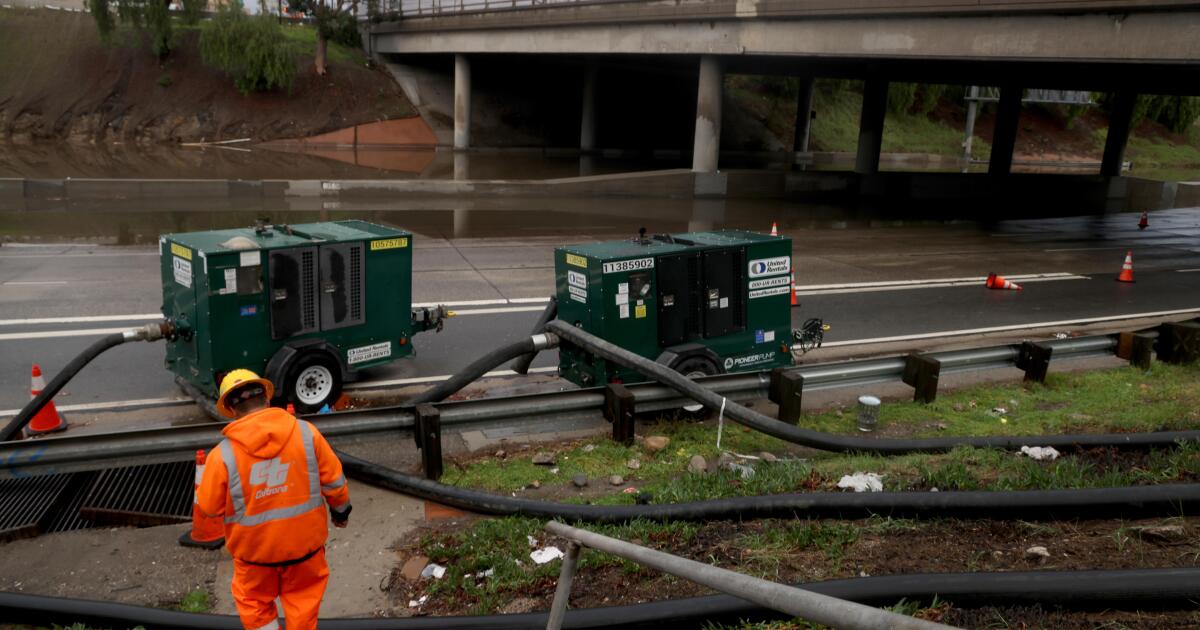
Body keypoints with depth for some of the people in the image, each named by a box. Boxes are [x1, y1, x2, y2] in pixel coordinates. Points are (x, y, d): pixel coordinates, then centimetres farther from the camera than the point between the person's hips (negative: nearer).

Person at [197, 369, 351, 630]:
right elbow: (333, 480, -6)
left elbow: (209, 507, -7)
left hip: (254, 546, -1)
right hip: (303, 538, 1)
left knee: (254, 603, 24)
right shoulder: (306, 433, -15)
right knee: (302, 597, 23)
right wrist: (340, 510, 13)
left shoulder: (223, 454, -19)